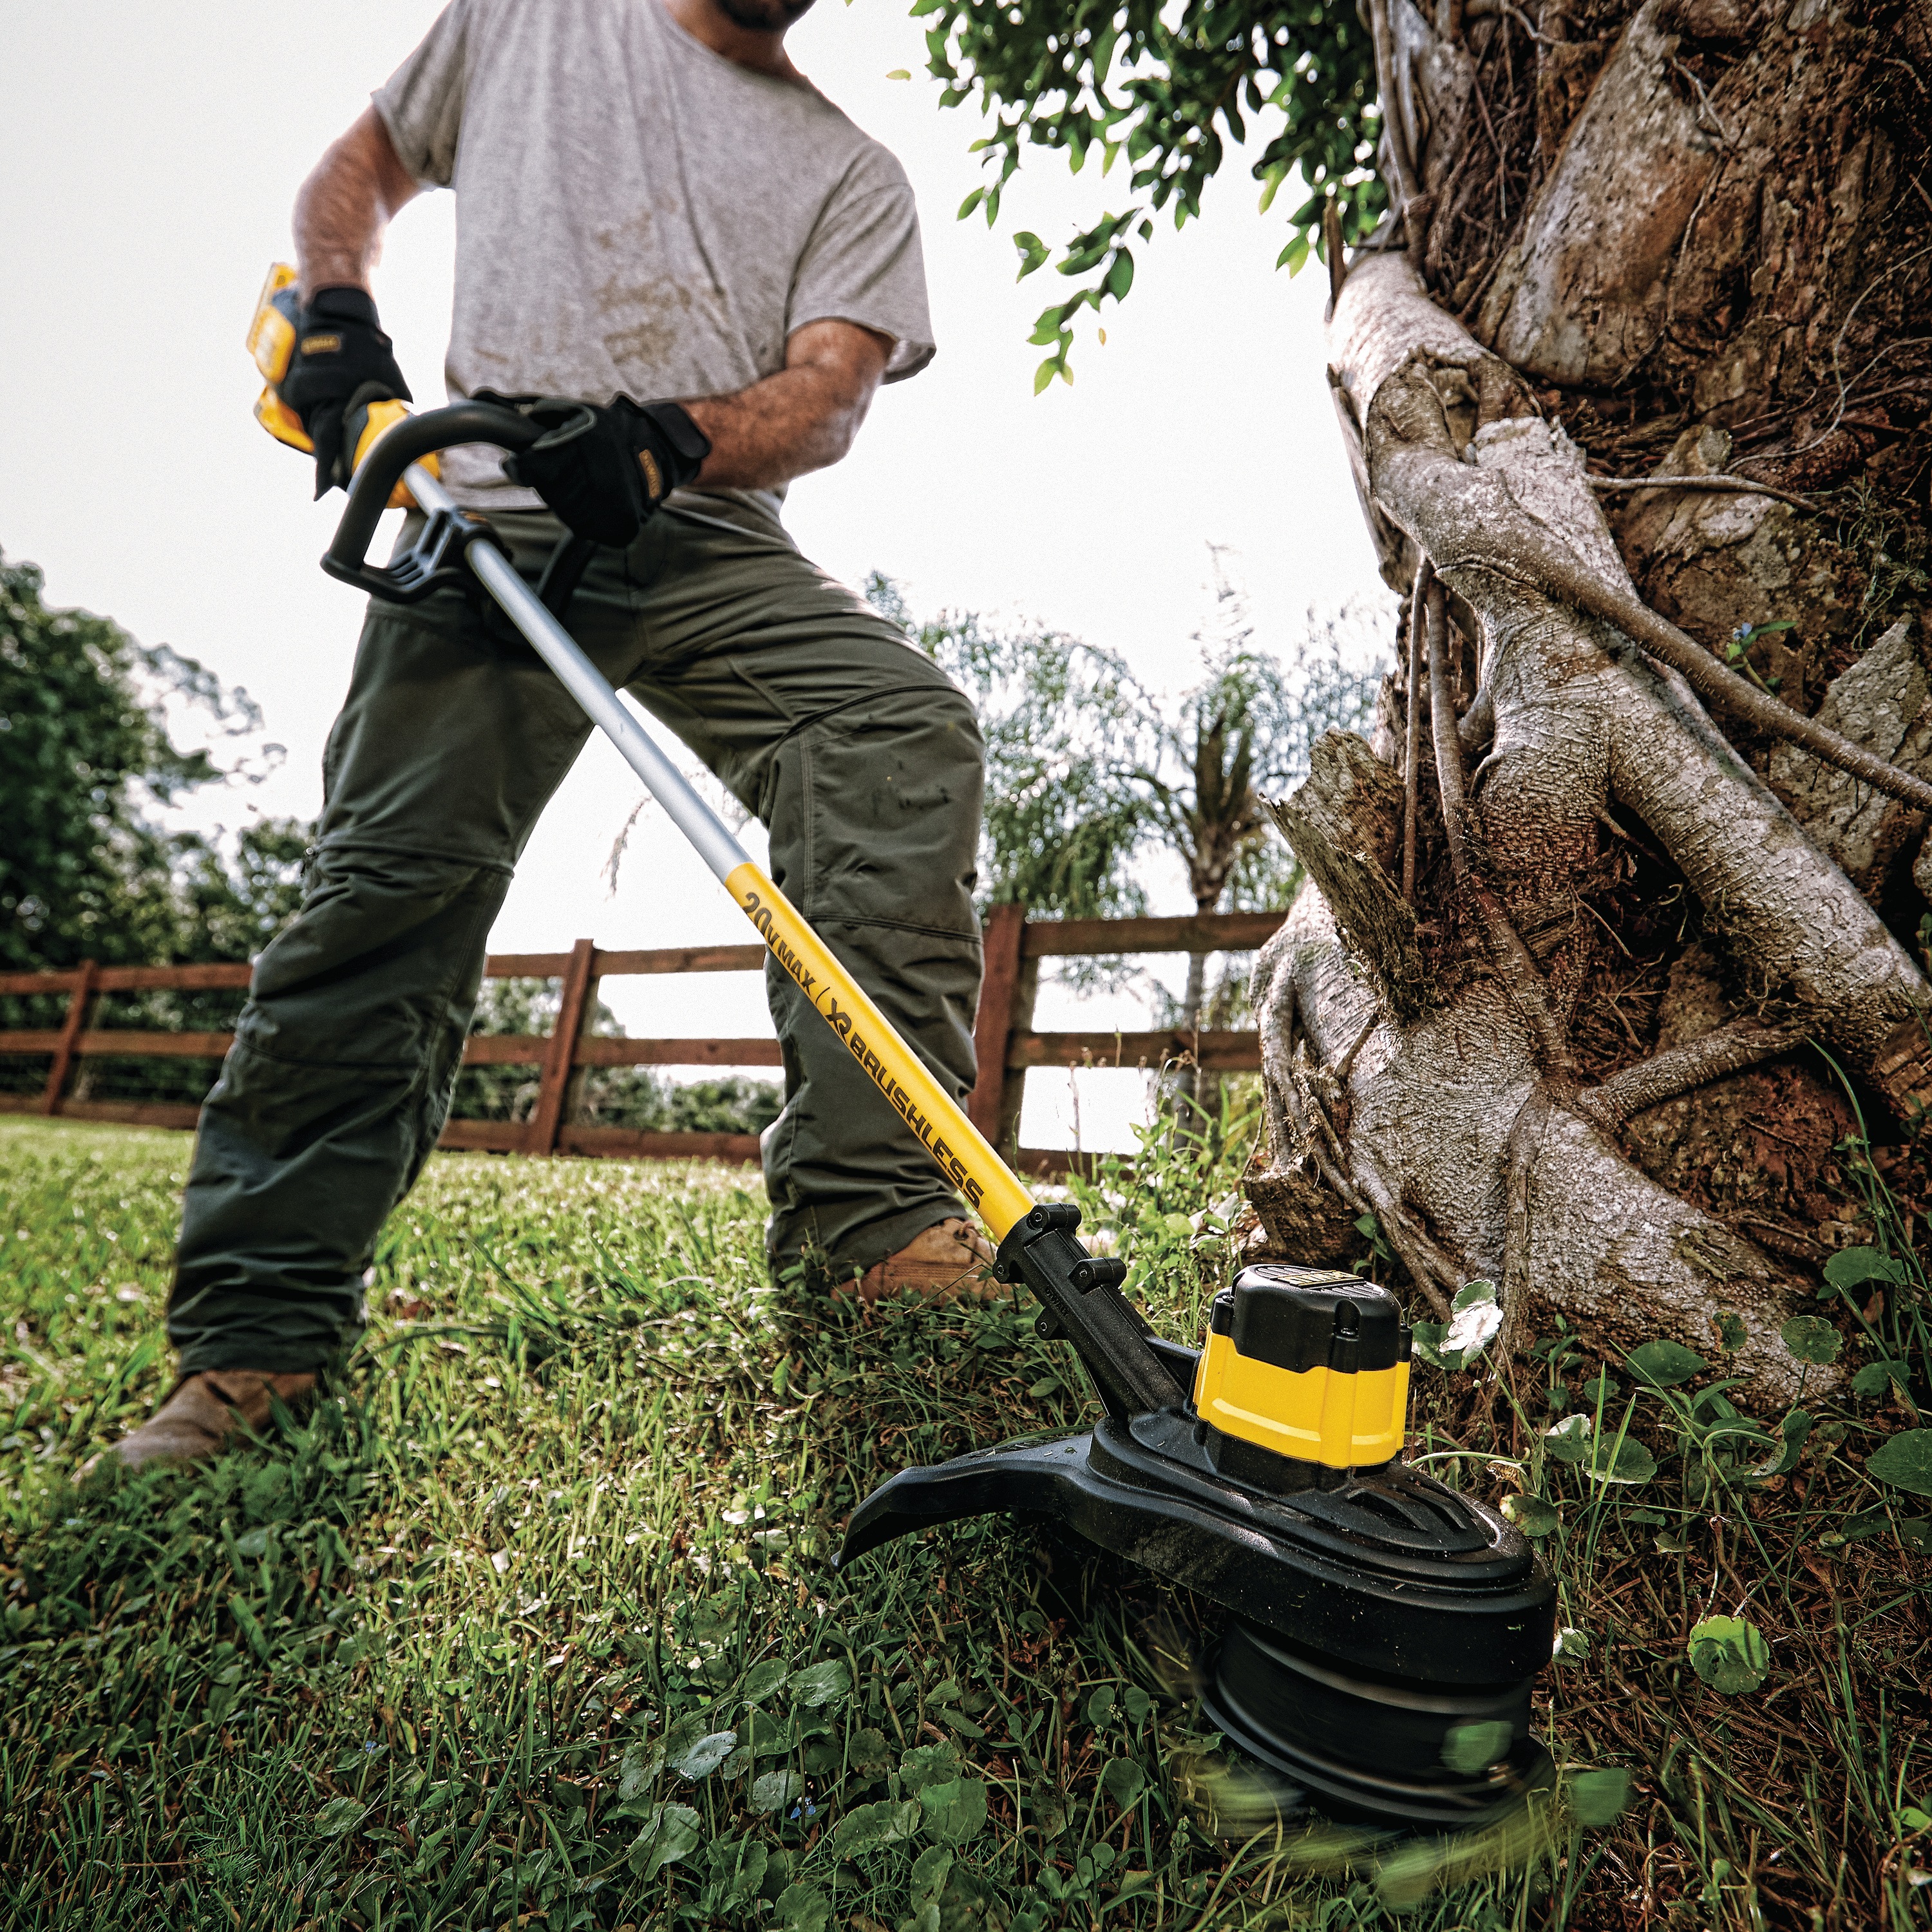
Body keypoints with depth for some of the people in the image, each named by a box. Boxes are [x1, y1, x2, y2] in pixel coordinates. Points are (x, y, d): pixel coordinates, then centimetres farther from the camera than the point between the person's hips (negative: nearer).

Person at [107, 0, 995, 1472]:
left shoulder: (856, 176, 18)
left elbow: (829, 396, 2)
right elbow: (357, 173, 30)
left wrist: (668, 440, -19)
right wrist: (339, 319, 8)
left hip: (710, 540, 1)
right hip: (490, 516, 0)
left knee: (909, 730, -26)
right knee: (392, 875, -13)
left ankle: (864, 1210, -27)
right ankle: (261, 1326, -5)